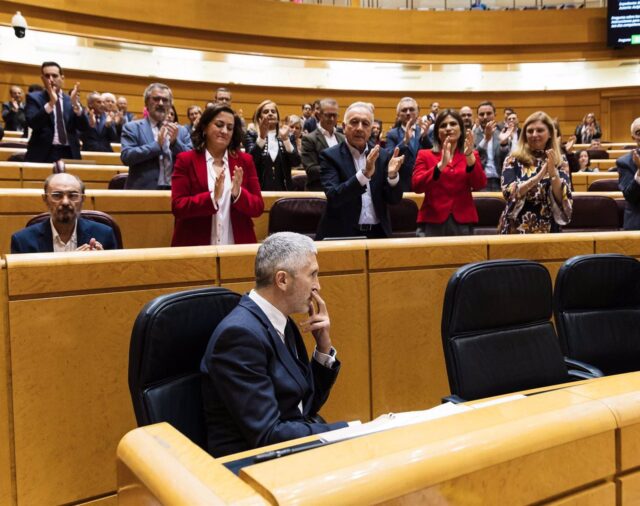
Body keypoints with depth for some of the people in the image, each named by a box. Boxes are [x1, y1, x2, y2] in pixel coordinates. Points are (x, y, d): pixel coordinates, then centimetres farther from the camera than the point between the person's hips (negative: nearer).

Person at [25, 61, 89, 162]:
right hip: (43, 154, -2)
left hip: (69, 154, 2)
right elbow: (32, 123, -11)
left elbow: (84, 127, 1)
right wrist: (51, 103, -22)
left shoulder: (70, 100, 14)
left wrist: (75, 104, -14)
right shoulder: (34, 98, 7)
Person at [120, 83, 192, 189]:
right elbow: (126, 156, -9)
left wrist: (175, 142, -9)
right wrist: (157, 144, -14)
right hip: (144, 191, -3)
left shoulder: (181, 130, 14)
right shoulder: (132, 127, 5)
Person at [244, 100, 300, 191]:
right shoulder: (251, 135, 5)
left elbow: (296, 162, -4)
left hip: (283, 190, 2)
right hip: (259, 190, -2)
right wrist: (262, 137, -22)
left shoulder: (287, 136, 10)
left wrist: (285, 138, -13)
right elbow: (250, 161, -12)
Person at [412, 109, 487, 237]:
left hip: (463, 223, 1)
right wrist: (441, 165, -21)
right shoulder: (425, 155, 7)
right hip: (432, 223, -1)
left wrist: (469, 156, -18)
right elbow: (416, 186, -9)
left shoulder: (471, 156, 11)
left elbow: (480, 184, -5)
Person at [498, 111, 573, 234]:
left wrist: (553, 173, -19)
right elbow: (509, 193, -14)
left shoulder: (560, 163, 3)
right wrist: (539, 176, -22)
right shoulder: (513, 160, -1)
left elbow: (563, 200, -6)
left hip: (549, 230, 2)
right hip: (517, 229, -1)